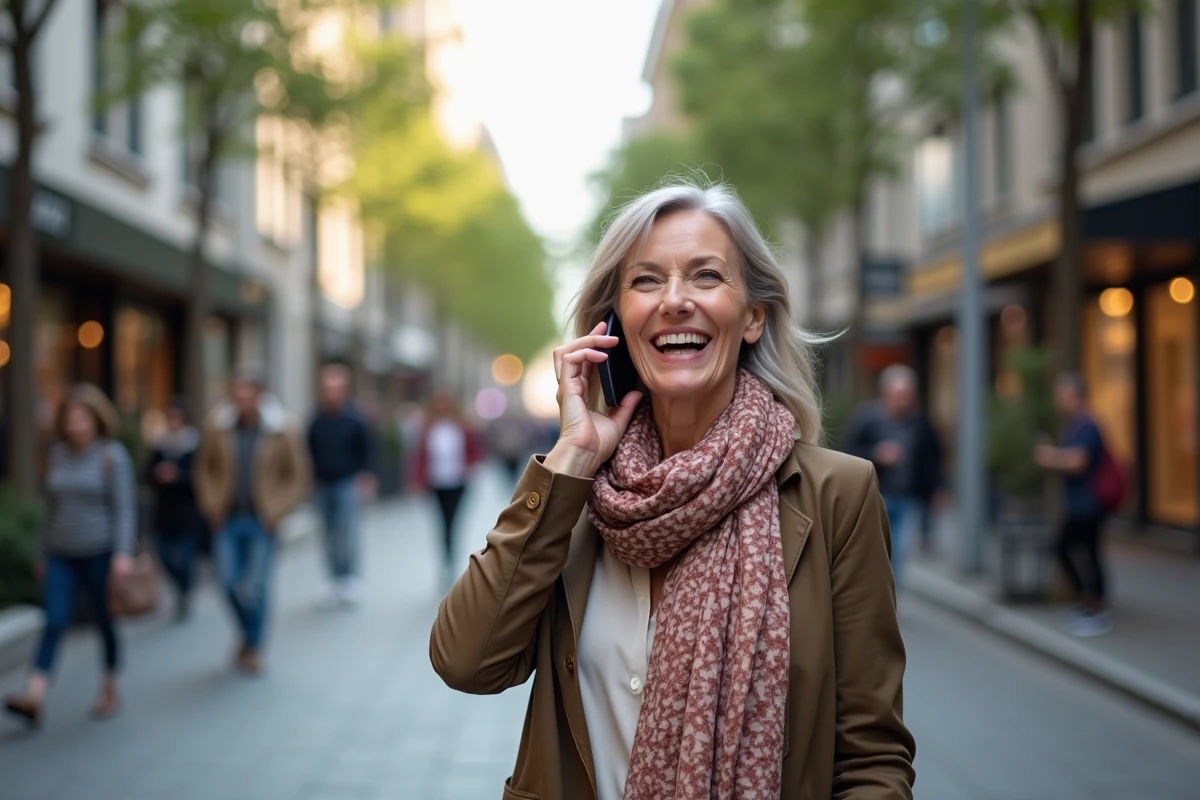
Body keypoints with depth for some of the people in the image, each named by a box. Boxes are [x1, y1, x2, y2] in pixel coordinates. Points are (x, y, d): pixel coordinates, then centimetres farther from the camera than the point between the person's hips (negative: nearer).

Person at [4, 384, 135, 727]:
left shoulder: (113, 456, -7)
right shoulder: (57, 454, 7)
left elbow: (125, 508, -11)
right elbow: (52, 507, 14)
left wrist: (123, 553, -22)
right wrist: (44, 553, 16)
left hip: (100, 554, -3)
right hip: (62, 555, 3)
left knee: (104, 622, 7)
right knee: (55, 621, -8)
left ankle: (110, 691, 22)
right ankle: (34, 698, -17)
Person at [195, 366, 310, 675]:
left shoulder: (280, 431, -8)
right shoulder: (218, 426, -3)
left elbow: (298, 477, 0)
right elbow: (204, 469, 11)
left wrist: (276, 511, -7)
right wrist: (211, 505, 2)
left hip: (260, 522, -2)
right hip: (227, 519, 2)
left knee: (255, 587, -1)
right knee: (229, 582, 1)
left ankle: (253, 646, 19)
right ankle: (249, 633, 28)